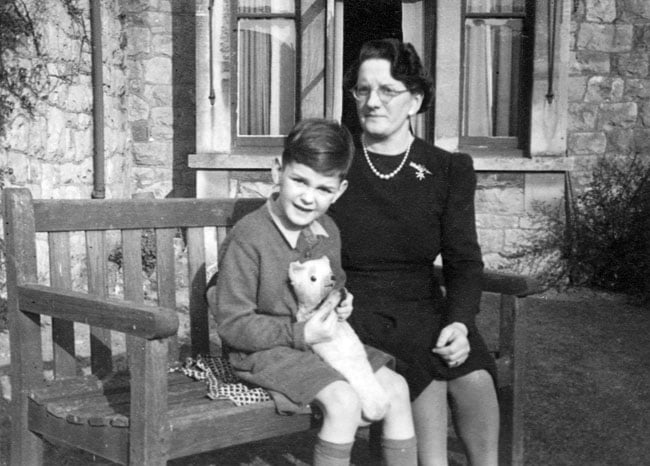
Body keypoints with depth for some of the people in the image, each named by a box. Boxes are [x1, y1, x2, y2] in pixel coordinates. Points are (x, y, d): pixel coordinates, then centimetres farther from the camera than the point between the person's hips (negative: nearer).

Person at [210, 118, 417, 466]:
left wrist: (339, 302, -1)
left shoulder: (327, 231, 3)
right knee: (344, 400, -27)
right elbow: (232, 325, -20)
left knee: (394, 387, 1)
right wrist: (299, 334, -24)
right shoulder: (248, 238, -22)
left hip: (320, 340, 8)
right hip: (264, 351, -8)